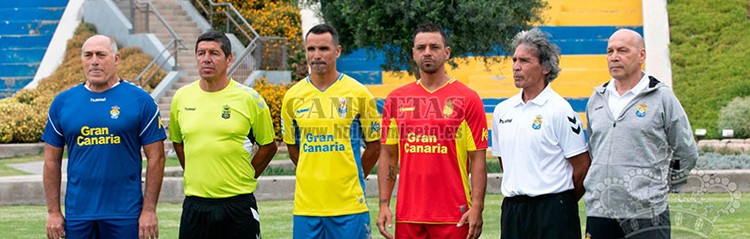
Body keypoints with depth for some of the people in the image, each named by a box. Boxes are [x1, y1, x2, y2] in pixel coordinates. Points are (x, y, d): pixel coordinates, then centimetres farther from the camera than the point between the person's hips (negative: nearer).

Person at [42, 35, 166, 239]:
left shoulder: (140, 100, 0)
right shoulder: (63, 102, 7)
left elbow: (156, 157, -1)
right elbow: (52, 160, 9)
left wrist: (149, 210, -6)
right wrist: (53, 212, 4)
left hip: (126, 214, -2)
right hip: (77, 214, 2)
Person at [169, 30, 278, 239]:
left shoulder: (249, 98, -3)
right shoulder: (181, 97, 6)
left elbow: (268, 146, 6)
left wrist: (244, 177, 3)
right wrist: (196, 176, 14)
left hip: (238, 204, -3)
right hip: (195, 204, 3)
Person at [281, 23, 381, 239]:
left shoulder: (358, 94, -1)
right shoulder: (292, 97, 6)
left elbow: (374, 145, 7)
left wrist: (352, 178, 9)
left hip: (349, 203, -2)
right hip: (306, 204, 3)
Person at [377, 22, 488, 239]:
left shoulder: (467, 99, -1)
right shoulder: (396, 99, 9)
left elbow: (477, 157, -3)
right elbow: (388, 155, 11)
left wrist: (477, 207, -12)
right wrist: (384, 205, 4)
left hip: (453, 216, -3)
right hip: (407, 215, 3)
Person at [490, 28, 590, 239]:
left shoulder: (560, 110, -7)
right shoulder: (502, 110, 11)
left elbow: (582, 166, -5)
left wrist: (561, 204, 4)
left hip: (552, 210, -6)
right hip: (512, 210, 6)